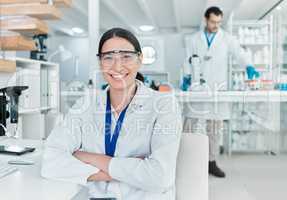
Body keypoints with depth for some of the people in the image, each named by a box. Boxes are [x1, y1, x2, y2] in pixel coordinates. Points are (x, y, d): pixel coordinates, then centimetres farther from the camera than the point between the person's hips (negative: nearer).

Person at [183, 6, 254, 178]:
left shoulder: (227, 38, 5)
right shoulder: (195, 39, 9)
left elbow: (239, 53, -8)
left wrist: (249, 66, -27)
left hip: (218, 89, 0)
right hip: (198, 89, 0)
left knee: (215, 130, 5)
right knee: (193, 127, -4)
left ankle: (212, 162, 17)